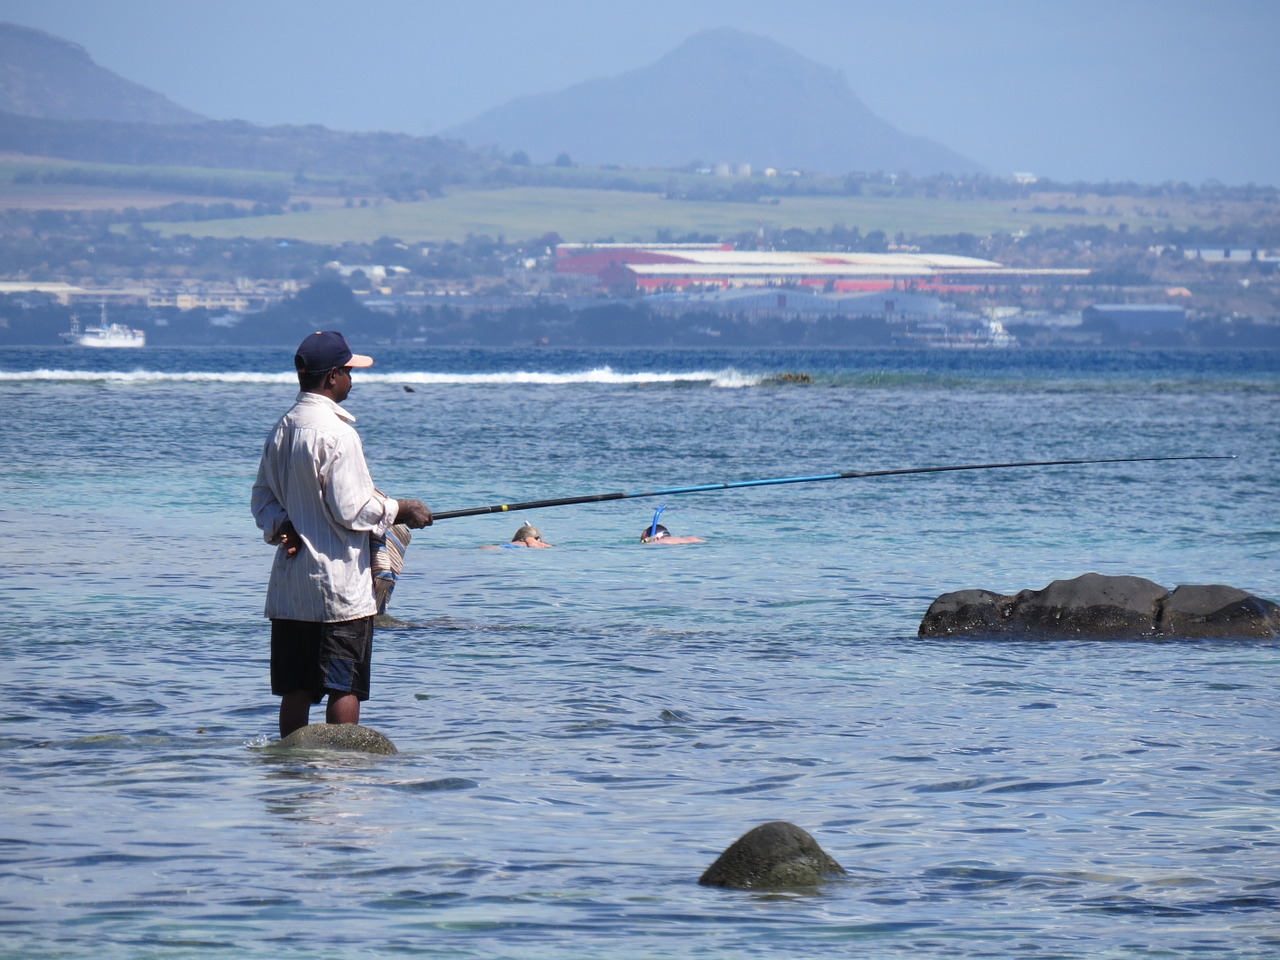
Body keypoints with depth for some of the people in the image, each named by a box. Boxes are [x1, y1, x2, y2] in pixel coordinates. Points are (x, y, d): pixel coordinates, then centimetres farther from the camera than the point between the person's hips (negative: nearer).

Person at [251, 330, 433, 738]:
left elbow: (263, 498, 16)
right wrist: (401, 510, -4)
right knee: (345, 687, -3)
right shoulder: (337, 433, -15)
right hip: (340, 585, -8)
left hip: (290, 581, 8)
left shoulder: (282, 429, 11)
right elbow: (351, 509, -17)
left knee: (296, 688, 10)